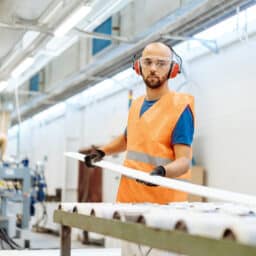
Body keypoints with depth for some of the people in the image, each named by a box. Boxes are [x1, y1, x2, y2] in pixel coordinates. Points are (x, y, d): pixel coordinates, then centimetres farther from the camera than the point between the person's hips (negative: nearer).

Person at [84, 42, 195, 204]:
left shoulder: (180, 107, -9)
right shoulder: (136, 105, 12)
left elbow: (184, 160, -16)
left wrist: (162, 171, -35)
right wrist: (102, 152, 15)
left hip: (163, 201, -6)